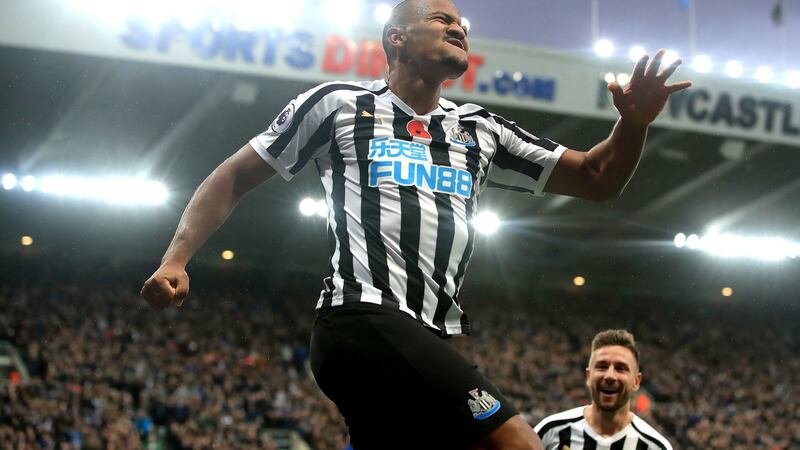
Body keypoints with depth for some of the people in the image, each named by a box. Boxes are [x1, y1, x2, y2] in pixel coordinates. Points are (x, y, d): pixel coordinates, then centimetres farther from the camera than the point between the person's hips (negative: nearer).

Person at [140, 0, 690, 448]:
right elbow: (235, 177, 12)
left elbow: (596, 179, 20)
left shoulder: (481, 129, 21)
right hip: (365, 321, -7)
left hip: (432, 340, 8)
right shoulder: (337, 103, 7)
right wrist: (176, 259, -2)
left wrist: (633, 124, 0)